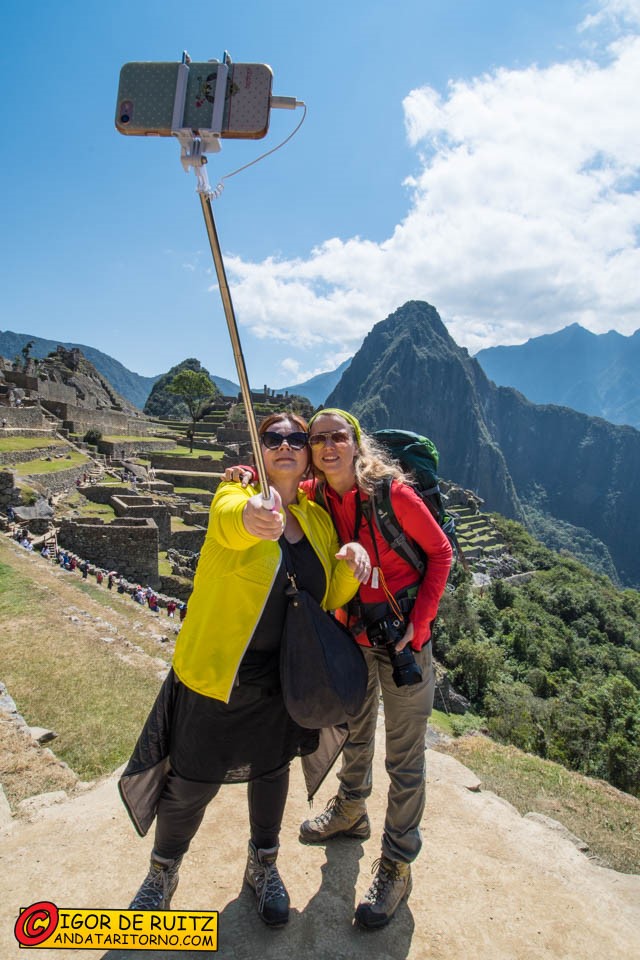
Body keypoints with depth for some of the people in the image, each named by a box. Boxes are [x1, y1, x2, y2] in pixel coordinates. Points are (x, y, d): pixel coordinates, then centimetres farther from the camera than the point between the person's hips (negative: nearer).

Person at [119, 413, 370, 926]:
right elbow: (229, 521, -39)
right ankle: (162, 873, 43)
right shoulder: (237, 494, -14)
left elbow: (329, 599, 3)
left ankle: (264, 866, 49)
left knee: (272, 768, 22)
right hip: (215, 673, -4)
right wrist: (250, 517, -64)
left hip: (282, 679, 4)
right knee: (192, 784, 12)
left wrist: (348, 567, -19)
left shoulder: (319, 519, 0)